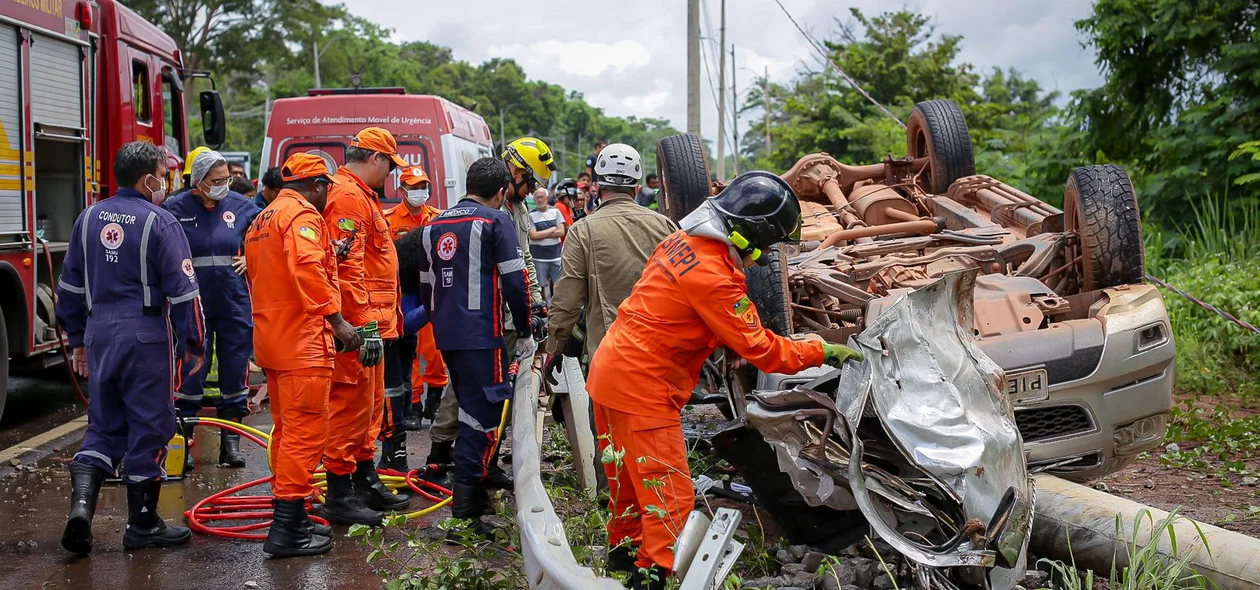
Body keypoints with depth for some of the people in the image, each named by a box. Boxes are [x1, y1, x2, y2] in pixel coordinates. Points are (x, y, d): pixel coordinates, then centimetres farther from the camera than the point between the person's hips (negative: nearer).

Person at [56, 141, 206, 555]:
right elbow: (183, 291, -12)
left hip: (99, 335, 6)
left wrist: (77, 341, 23)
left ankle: (82, 502, -3)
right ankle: (142, 525, 14)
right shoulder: (159, 222, -10)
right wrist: (194, 344, -2)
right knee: (148, 428, 5)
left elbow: (70, 286, 15)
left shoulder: (89, 218, 9)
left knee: (103, 426, 17)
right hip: (145, 337, -6)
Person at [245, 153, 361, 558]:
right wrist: (336, 319, -28)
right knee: (305, 432, -9)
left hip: (271, 338, 10)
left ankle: (291, 516, 27)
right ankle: (286, 530, -10)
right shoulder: (302, 215, -12)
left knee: (287, 428, 18)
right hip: (303, 342, -10)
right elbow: (308, 269, -28)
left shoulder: (261, 220, 20)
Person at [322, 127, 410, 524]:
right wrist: (365, 327, -25)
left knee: (370, 406, 18)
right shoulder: (348, 197, -14)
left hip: (369, 322, 11)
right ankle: (339, 497, 0)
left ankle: (366, 483, 29)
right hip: (358, 325, -11)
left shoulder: (360, 196, 20)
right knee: (351, 405, -6)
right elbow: (347, 268, -23)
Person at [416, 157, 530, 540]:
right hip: (482, 336, -8)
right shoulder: (496, 221, -6)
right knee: (482, 420, -6)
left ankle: (478, 497, 34)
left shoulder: (434, 227, 16)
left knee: (473, 413, 21)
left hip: (445, 335, 8)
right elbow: (515, 281, -10)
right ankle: (464, 518, -10)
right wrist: (524, 331, 1)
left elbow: (425, 288, 20)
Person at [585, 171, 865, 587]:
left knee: (627, 476, 24)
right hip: (642, 388, -9)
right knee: (670, 495, -2)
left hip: (609, 371, 9)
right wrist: (821, 352, -6)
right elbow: (759, 350, -17)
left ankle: (625, 547, 40)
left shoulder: (683, 241, 3)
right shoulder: (714, 278, -24)